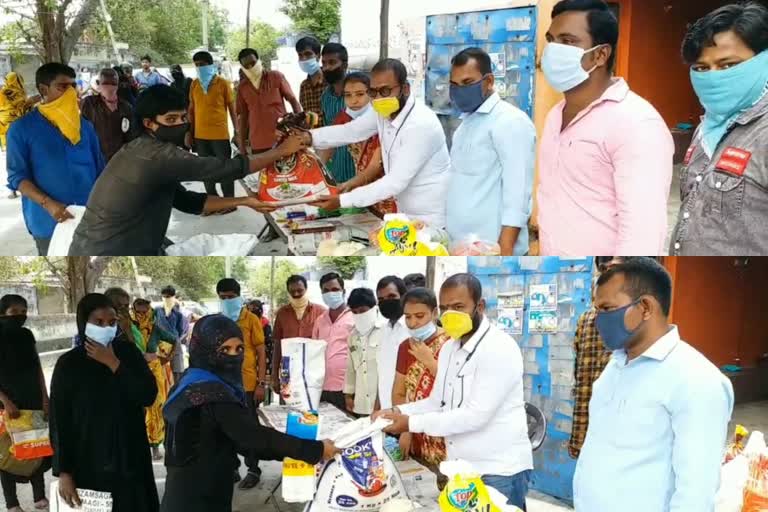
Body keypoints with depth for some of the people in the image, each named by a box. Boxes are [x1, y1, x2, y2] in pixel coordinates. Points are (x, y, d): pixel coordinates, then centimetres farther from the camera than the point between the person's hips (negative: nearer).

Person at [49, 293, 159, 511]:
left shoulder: (127, 351, 0)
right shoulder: (68, 364, -7)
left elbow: (149, 395, -10)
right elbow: (59, 422, -5)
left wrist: (113, 363, -16)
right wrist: (64, 472, -7)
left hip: (131, 459, 2)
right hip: (88, 465, -2)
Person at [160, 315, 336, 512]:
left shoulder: (196, 382, 7)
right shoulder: (212, 392, -23)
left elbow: (235, 436, 9)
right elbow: (254, 435, -26)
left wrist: (284, 451, 4)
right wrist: (316, 449, -22)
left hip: (189, 489, 9)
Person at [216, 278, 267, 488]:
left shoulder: (251, 319, -4)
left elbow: (261, 353, -4)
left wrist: (261, 383, -10)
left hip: (247, 384, -4)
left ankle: (253, 470, 14)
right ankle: (231, 468, 22)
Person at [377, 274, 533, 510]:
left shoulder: (499, 349, -18)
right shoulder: (448, 349, 10)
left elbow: (475, 415, -23)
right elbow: (437, 402, 12)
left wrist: (412, 423, -21)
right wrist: (398, 412, -7)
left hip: (499, 471, -7)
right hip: (461, 469, 7)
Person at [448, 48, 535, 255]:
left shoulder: (510, 122, -10)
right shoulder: (467, 122, 18)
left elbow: (518, 191, -17)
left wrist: (505, 247, -22)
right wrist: (447, 228, 16)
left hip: (490, 248, -8)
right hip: (461, 245, 8)